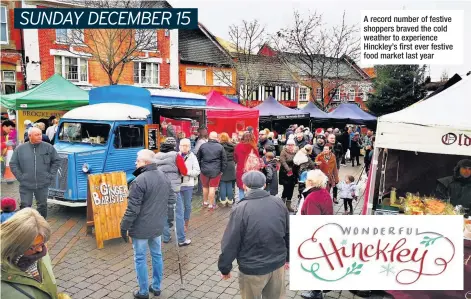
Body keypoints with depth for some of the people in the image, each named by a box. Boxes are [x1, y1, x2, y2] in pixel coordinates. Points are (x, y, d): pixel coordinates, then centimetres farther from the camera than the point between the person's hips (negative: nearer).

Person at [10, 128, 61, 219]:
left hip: (43, 184, 1)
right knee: (25, 206, 4)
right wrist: (20, 177, -4)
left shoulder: (48, 147, -2)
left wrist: (51, 175, 0)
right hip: (26, 184, -1)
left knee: (42, 206, 13)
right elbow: (13, 164, 3)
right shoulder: (20, 149, -2)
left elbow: (56, 161, 5)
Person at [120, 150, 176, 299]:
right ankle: (156, 287, 31)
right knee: (157, 255, 18)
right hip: (157, 225, 7)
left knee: (140, 259, 8)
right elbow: (171, 199, 11)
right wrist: (169, 217, 22)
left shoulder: (139, 180, -22)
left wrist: (124, 226, -9)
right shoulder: (164, 176, 2)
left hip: (141, 227, -7)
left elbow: (132, 208, -20)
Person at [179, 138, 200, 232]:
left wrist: (187, 172, -18)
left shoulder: (192, 157, -3)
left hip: (188, 184, -1)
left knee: (187, 205, 9)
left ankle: (186, 223, 22)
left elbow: (197, 171, -6)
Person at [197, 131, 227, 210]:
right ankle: (211, 205, 10)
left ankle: (205, 202, 34)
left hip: (204, 170, 2)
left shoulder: (203, 146, 0)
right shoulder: (220, 147, -6)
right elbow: (224, 160, -3)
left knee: (205, 187, 19)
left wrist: (199, 168, 17)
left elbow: (198, 158, 8)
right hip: (216, 171, -2)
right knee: (212, 188, 4)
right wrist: (222, 170, 6)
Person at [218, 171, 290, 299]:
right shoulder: (279, 203, -5)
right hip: (278, 264, 4)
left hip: (252, 269, -4)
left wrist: (225, 267, 0)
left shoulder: (240, 209, -20)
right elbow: (289, 233, 6)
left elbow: (230, 243, -15)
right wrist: (287, 257, 20)